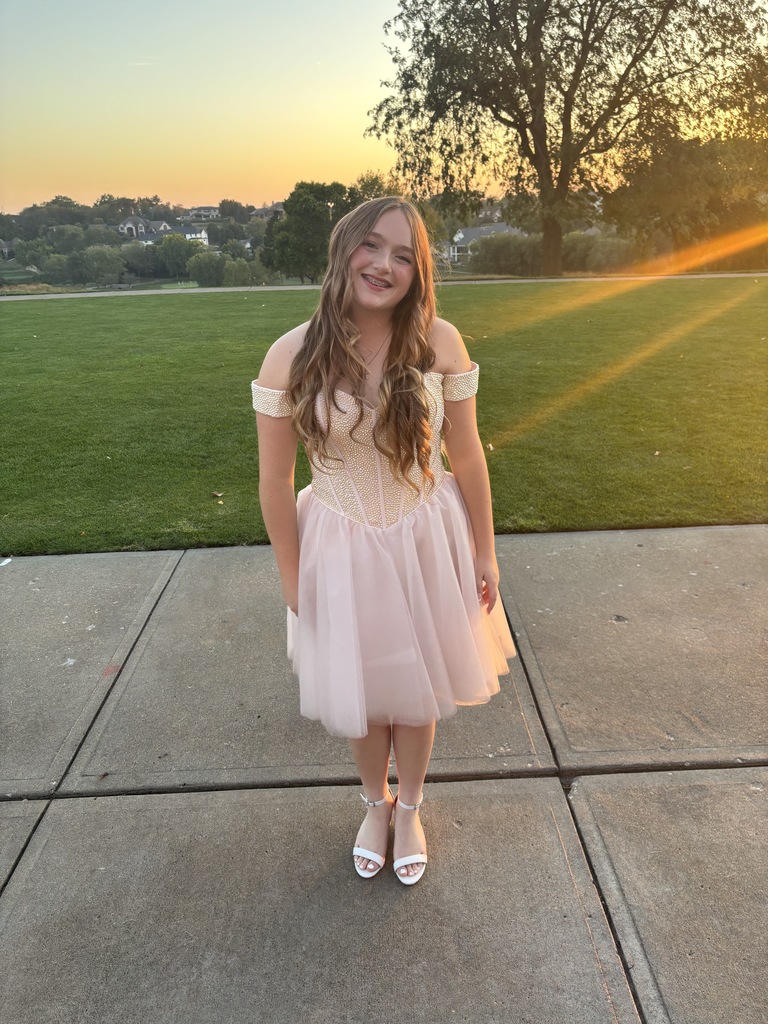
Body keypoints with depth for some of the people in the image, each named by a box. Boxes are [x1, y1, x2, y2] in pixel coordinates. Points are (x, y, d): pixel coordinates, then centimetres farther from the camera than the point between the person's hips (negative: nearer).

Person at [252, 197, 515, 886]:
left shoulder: (440, 344, -12)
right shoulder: (292, 357, -15)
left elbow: (467, 456, -3)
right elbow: (275, 481, -7)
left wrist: (484, 553, 4)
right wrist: (292, 579, -2)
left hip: (425, 543, 1)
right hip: (340, 551, 0)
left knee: (418, 690, 18)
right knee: (361, 696, 18)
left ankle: (409, 808, 48)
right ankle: (376, 804, 50)